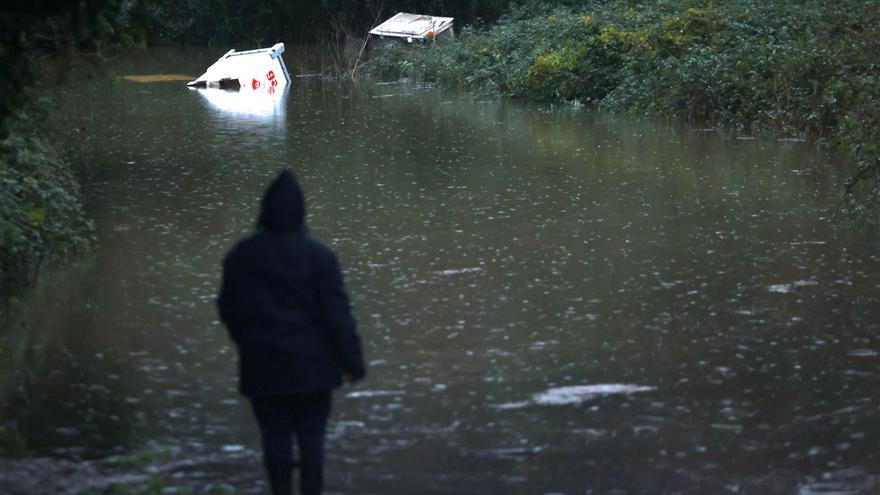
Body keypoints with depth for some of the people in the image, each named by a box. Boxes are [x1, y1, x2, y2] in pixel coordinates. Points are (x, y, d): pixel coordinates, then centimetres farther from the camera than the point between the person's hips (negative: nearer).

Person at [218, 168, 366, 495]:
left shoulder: (241, 255, -2)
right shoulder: (318, 255, -11)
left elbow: (228, 310, 6)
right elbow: (338, 314, -11)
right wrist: (352, 361, -4)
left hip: (263, 365, 2)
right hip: (309, 365, -2)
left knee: (275, 438, 9)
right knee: (311, 438, 7)